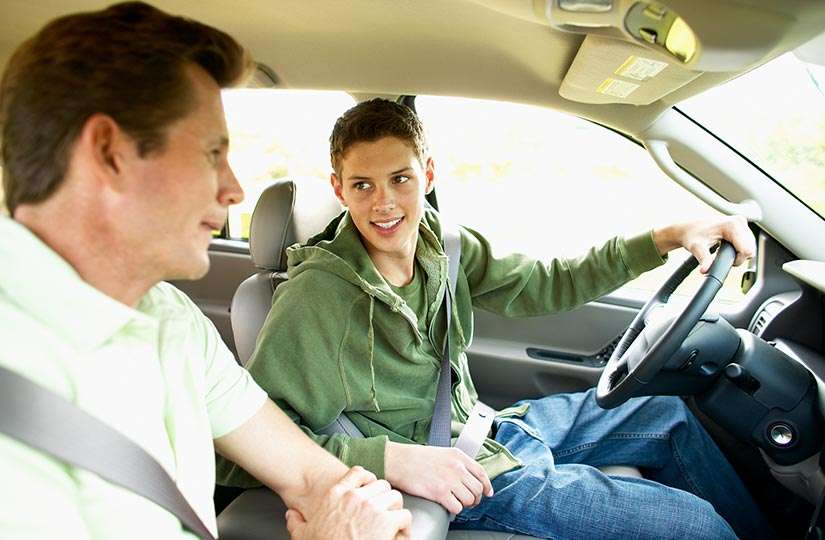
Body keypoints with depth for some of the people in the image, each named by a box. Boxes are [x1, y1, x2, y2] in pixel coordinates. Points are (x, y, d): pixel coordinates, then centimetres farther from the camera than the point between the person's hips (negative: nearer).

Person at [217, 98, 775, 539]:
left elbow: (543, 284, 2)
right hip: (460, 484, -7)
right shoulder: (316, 298, -27)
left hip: (481, 425, 8)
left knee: (671, 417, 16)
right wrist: (386, 458, -35)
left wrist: (665, 238, -5)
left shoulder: (438, 241, -6)